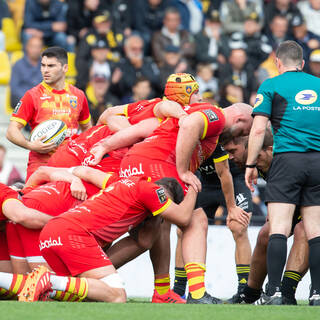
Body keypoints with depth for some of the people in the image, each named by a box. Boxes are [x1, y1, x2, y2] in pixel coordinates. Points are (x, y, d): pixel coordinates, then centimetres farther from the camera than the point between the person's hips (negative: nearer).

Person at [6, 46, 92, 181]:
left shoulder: (78, 95, 11)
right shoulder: (32, 95, 1)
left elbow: (86, 128, 26)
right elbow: (12, 131, -2)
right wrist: (30, 145, -18)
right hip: (41, 162, -3)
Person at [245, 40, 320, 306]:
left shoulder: (271, 86, 5)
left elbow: (258, 129, -2)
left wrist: (251, 165, 5)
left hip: (288, 159, -3)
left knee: (279, 229, -7)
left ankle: (274, 292, -14)